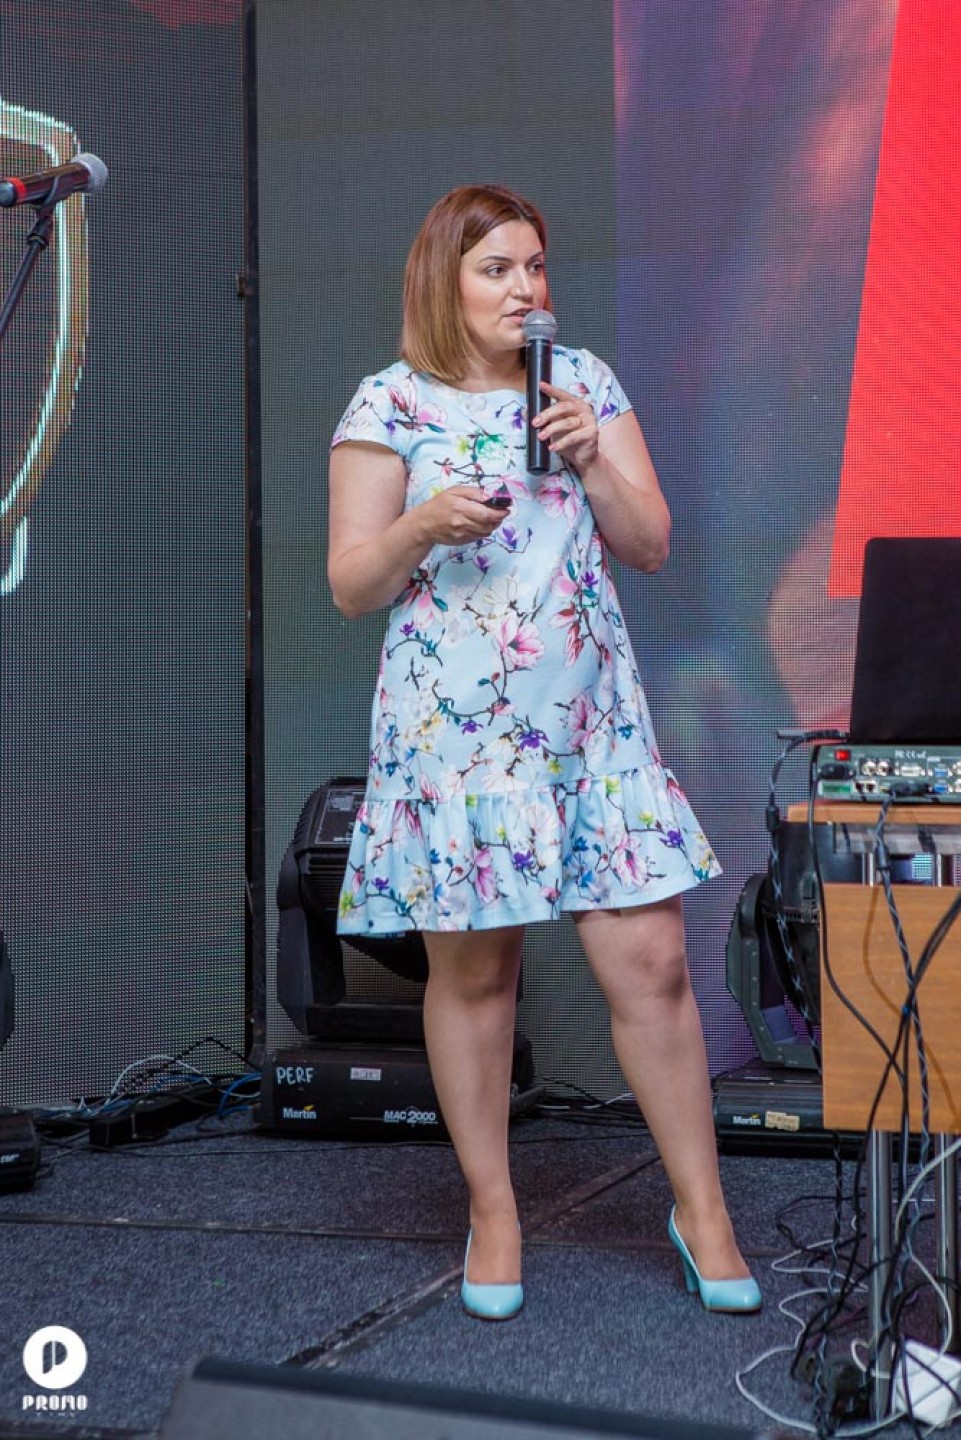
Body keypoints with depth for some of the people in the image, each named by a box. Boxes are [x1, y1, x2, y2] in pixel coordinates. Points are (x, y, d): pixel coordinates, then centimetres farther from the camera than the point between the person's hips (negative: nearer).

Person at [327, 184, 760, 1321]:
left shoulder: (585, 380, 10)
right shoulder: (392, 404, 0)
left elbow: (650, 547, 8)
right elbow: (351, 587, -1)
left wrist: (589, 459, -7)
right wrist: (424, 525, -19)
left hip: (591, 722, 3)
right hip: (455, 729, -2)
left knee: (652, 961, -1)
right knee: (472, 972, 5)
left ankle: (701, 1207, 14)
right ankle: (492, 1211, 22)